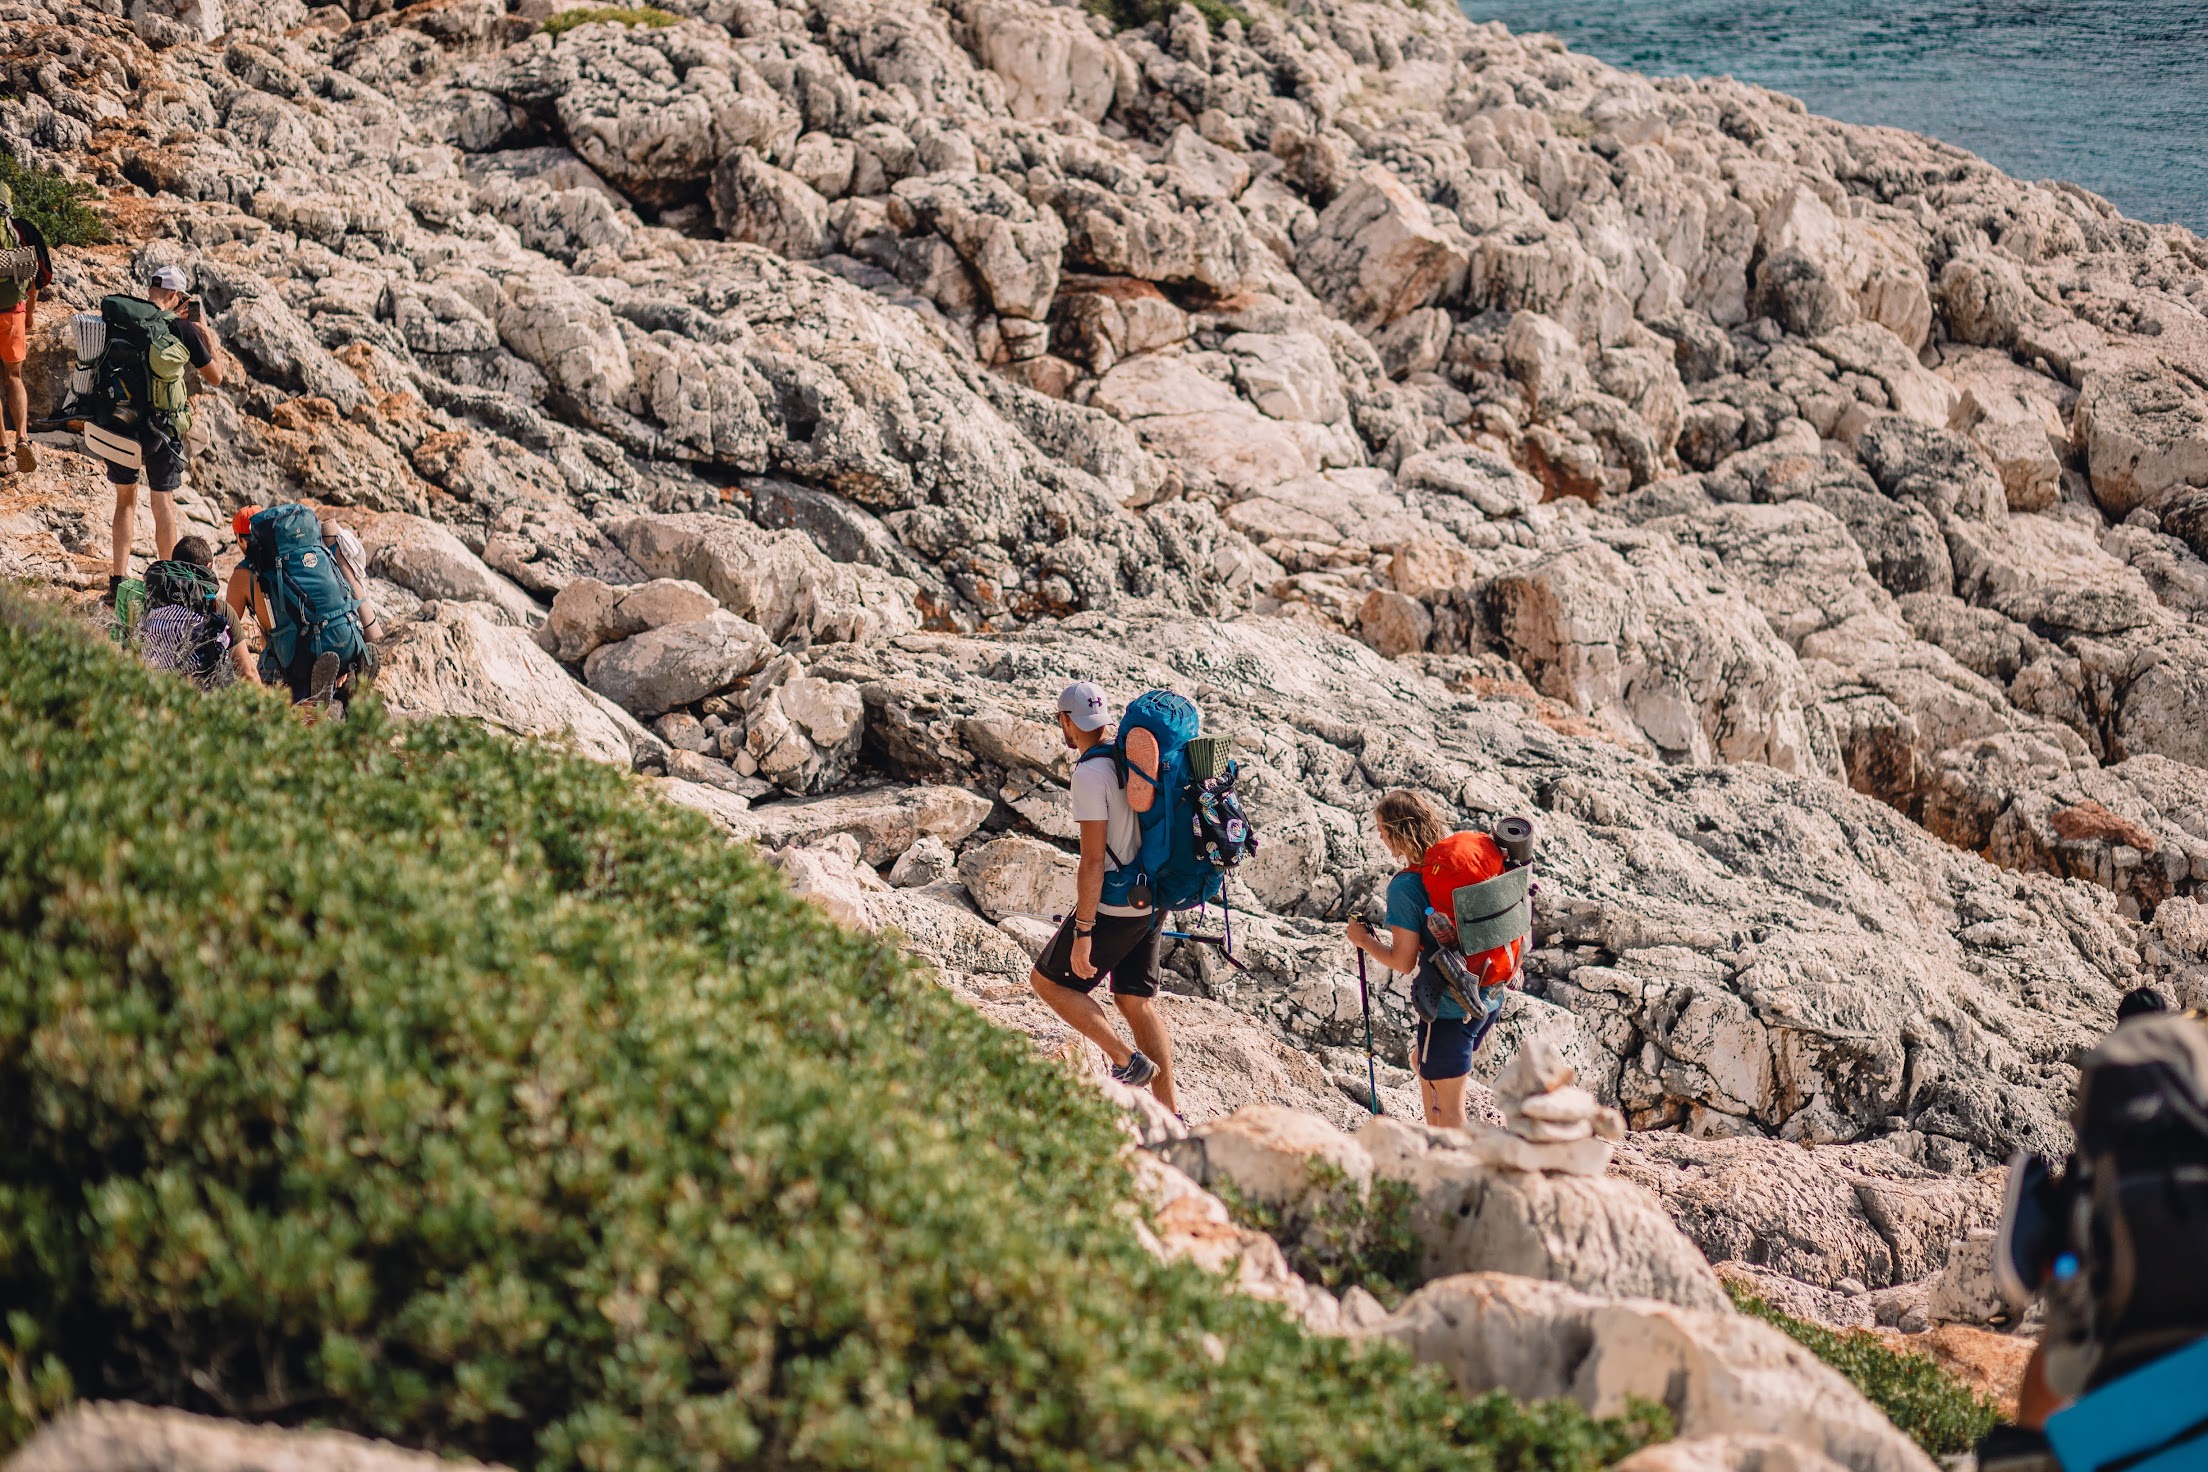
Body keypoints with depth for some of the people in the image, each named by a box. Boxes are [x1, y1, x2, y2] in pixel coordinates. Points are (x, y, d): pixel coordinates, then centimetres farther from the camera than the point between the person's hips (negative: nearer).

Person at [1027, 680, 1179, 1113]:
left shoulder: (1090, 774, -19)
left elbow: (1093, 860, -23)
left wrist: (1082, 933, -21)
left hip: (1112, 909, -8)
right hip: (1148, 903, 8)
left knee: (1047, 980, 8)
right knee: (1137, 1001, 13)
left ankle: (1127, 1060, 1)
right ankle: (1170, 1112, 12)